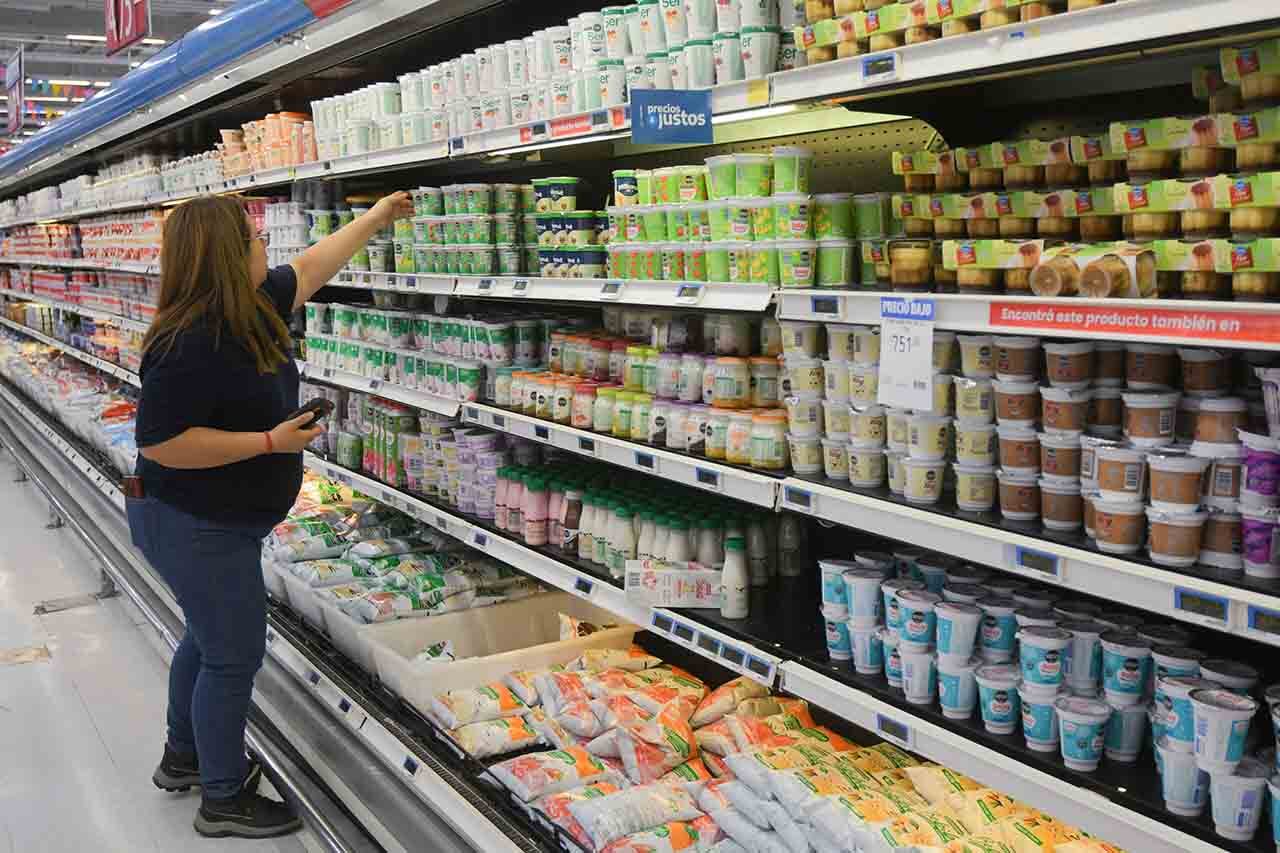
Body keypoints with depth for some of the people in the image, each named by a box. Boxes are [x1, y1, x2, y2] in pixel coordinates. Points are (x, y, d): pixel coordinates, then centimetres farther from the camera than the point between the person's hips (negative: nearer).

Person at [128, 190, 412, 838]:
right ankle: (224, 800, 20)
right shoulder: (191, 345, -29)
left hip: (217, 522, 10)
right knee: (234, 655, 2)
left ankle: (184, 757, 45)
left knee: (208, 637, 25)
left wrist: (375, 218, 22)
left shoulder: (254, 306, -2)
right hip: (196, 529, -10)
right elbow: (158, 442, -29)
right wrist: (270, 441, -27)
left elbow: (311, 266, 15)